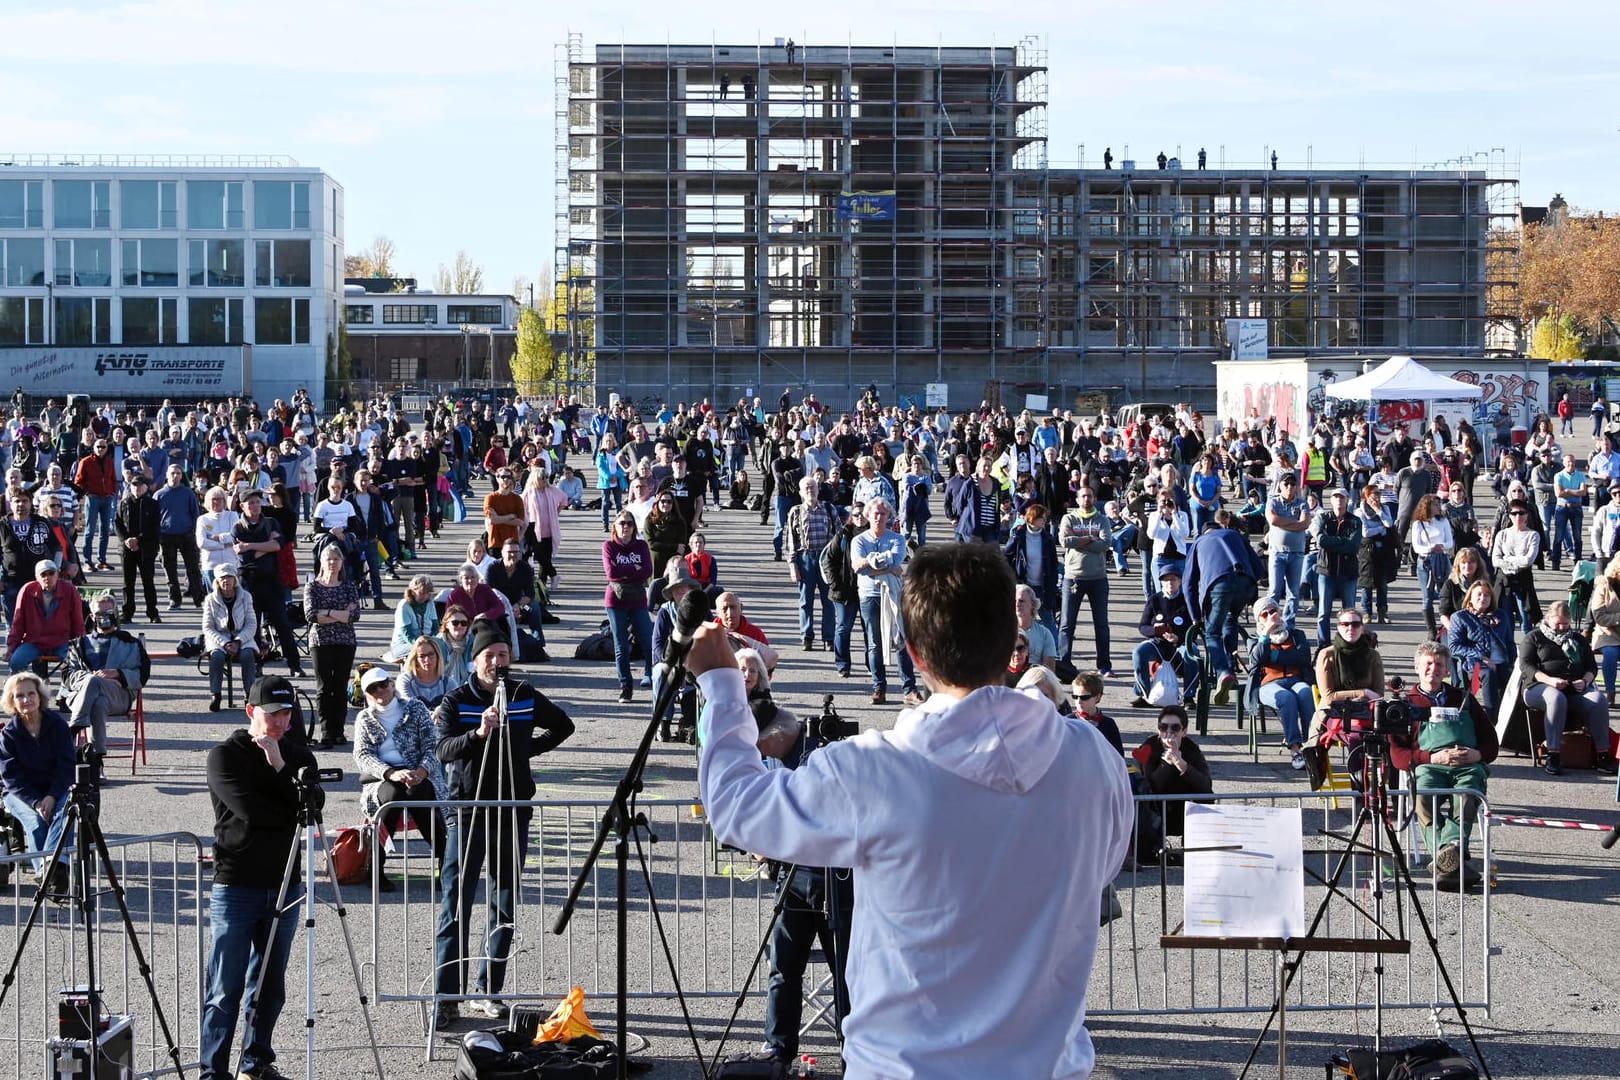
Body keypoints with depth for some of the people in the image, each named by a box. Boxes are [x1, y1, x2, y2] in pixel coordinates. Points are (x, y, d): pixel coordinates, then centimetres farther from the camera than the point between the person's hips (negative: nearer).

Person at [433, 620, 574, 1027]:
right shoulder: (456, 701, -3)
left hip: (513, 813, 3)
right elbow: (445, 749, -17)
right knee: (455, 905, -6)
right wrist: (479, 733, -34)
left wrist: (528, 748, 9)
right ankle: (446, 996, -6)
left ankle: (487, 991, 14)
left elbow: (563, 726, 22)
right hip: (468, 810, -3)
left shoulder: (526, 697, 6)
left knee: (504, 906, 6)